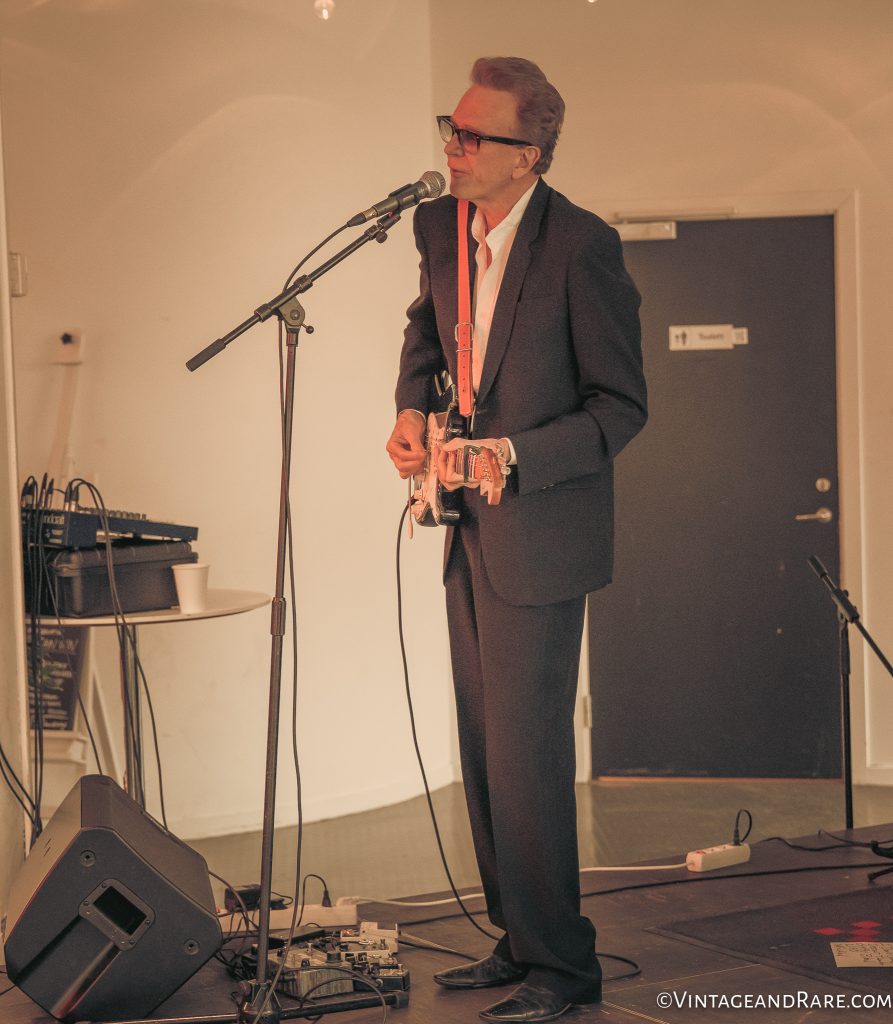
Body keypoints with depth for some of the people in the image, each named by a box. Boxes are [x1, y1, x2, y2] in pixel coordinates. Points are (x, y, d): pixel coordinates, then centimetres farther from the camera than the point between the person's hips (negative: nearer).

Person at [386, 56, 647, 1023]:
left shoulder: (582, 246, -18)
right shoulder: (439, 227, 3)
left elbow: (621, 405, -13)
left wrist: (511, 456, -24)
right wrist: (411, 408, 5)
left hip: (539, 536, -8)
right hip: (472, 533, 8)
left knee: (525, 757, -5)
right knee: (483, 754, 14)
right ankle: (518, 940, 28)